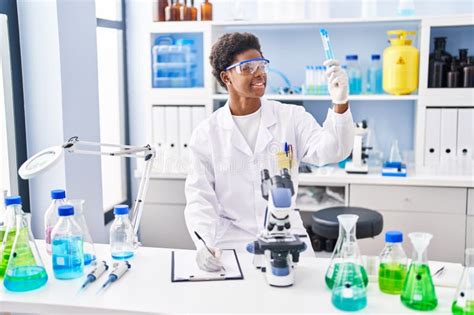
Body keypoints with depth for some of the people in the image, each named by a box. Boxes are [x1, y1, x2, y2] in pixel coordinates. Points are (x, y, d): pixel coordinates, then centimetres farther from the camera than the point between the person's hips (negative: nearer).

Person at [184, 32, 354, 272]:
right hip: (232, 243, -1)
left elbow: (329, 151, -14)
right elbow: (199, 196, -1)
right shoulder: (207, 133, 1)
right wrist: (205, 244, -18)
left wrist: (340, 103, -32)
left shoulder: (292, 117, 2)